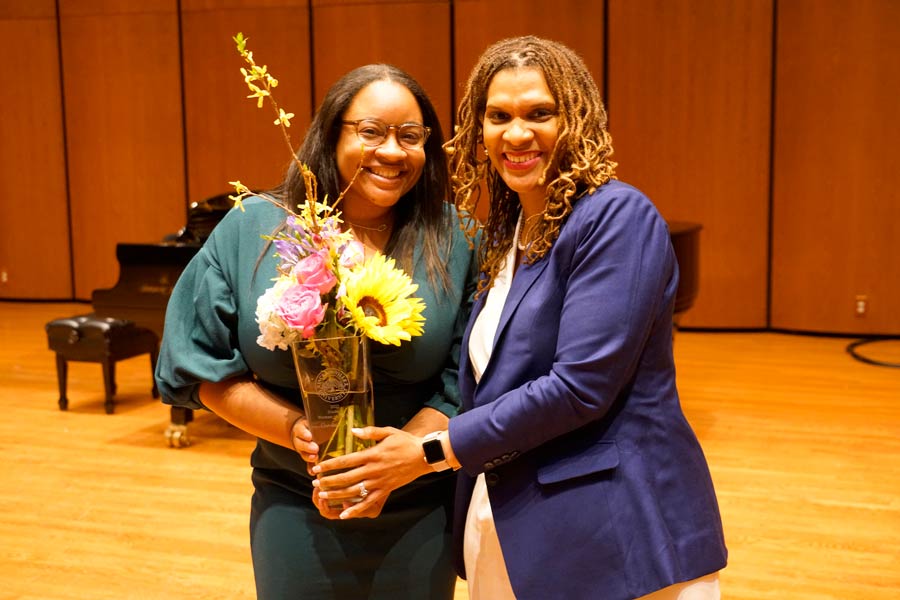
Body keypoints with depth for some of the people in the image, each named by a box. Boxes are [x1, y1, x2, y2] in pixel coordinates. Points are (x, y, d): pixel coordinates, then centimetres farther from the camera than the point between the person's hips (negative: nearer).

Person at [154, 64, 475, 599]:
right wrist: (295, 429, -16)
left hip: (418, 513, 1)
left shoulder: (454, 241, -5)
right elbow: (204, 369, -2)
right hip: (294, 510, 0)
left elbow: (462, 384, -7)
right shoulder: (254, 228, -4)